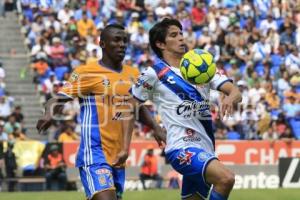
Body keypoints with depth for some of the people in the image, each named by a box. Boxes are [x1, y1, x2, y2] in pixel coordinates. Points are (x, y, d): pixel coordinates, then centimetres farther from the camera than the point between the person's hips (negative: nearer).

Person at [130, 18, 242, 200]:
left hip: (205, 150, 7)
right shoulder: (154, 74, -2)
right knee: (226, 178, -28)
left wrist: (231, 98, -21)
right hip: (182, 148, -7)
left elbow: (236, 92, 4)